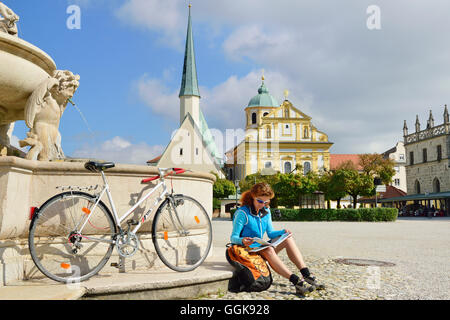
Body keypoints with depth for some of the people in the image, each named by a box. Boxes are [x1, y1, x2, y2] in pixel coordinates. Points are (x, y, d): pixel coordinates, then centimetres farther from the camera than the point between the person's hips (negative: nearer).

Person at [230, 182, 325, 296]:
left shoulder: (266, 211, 10)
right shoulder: (242, 213, -13)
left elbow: (270, 233, 13)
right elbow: (233, 238, -14)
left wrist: (282, 232, -8)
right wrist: (242, 240, -37)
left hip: (261, 248, 7)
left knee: (288, 239, -13)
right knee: (268, 250, -36)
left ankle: (307, 275, -23)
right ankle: (296, 281, -44)